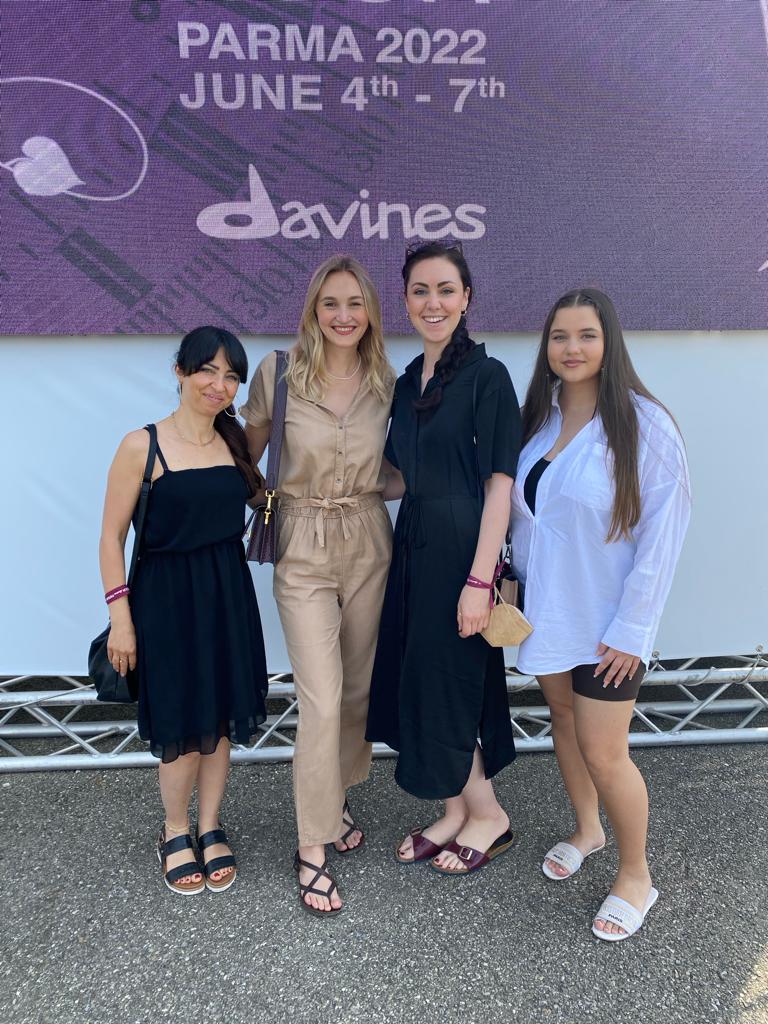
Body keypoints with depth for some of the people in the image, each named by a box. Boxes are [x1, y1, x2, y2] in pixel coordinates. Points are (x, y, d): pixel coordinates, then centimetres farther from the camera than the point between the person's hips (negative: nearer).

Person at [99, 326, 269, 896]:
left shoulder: (236, 442, 4)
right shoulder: (142, 446, -10)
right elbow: (112, 537, -7)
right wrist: (121, 619, -9)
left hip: (228, 594, 5)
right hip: (167, 597, -4)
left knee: (222, 718, 12)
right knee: (184, 727, 5)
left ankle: (210, 829, 33)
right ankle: (175, 833, 31)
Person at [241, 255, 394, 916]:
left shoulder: (387, 383, 2)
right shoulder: (278, 373, -6)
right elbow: (247, 454, 6)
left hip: (369, 544, 4)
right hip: (303, 549, -3)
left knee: (359, 688, 15)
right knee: (322, 701, -7)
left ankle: (337, 796, 39)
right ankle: (313, 846, 11)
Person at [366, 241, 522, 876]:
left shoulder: (487, 376, -10)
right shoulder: (408, 382, 12)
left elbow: (499, 486, -15)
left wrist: (479, 579, -20)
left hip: (461, 550, -7)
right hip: (415, 548, 8)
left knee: (445, 686, 3)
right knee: (418, 681, 13)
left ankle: (488, 816, 28)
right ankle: (456, 814, 33)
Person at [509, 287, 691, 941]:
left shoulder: (644, 425, -15)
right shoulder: (540, 417, 3)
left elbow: (663, 532, -16)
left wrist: (630, 628, -16)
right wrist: (521, 581, 8)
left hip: (608, 619, -6)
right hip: (547, 607, 6)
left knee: (603, 753, 1)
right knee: (563, 720, 20)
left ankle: (635, 875, 27)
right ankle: (586, 830, 46)